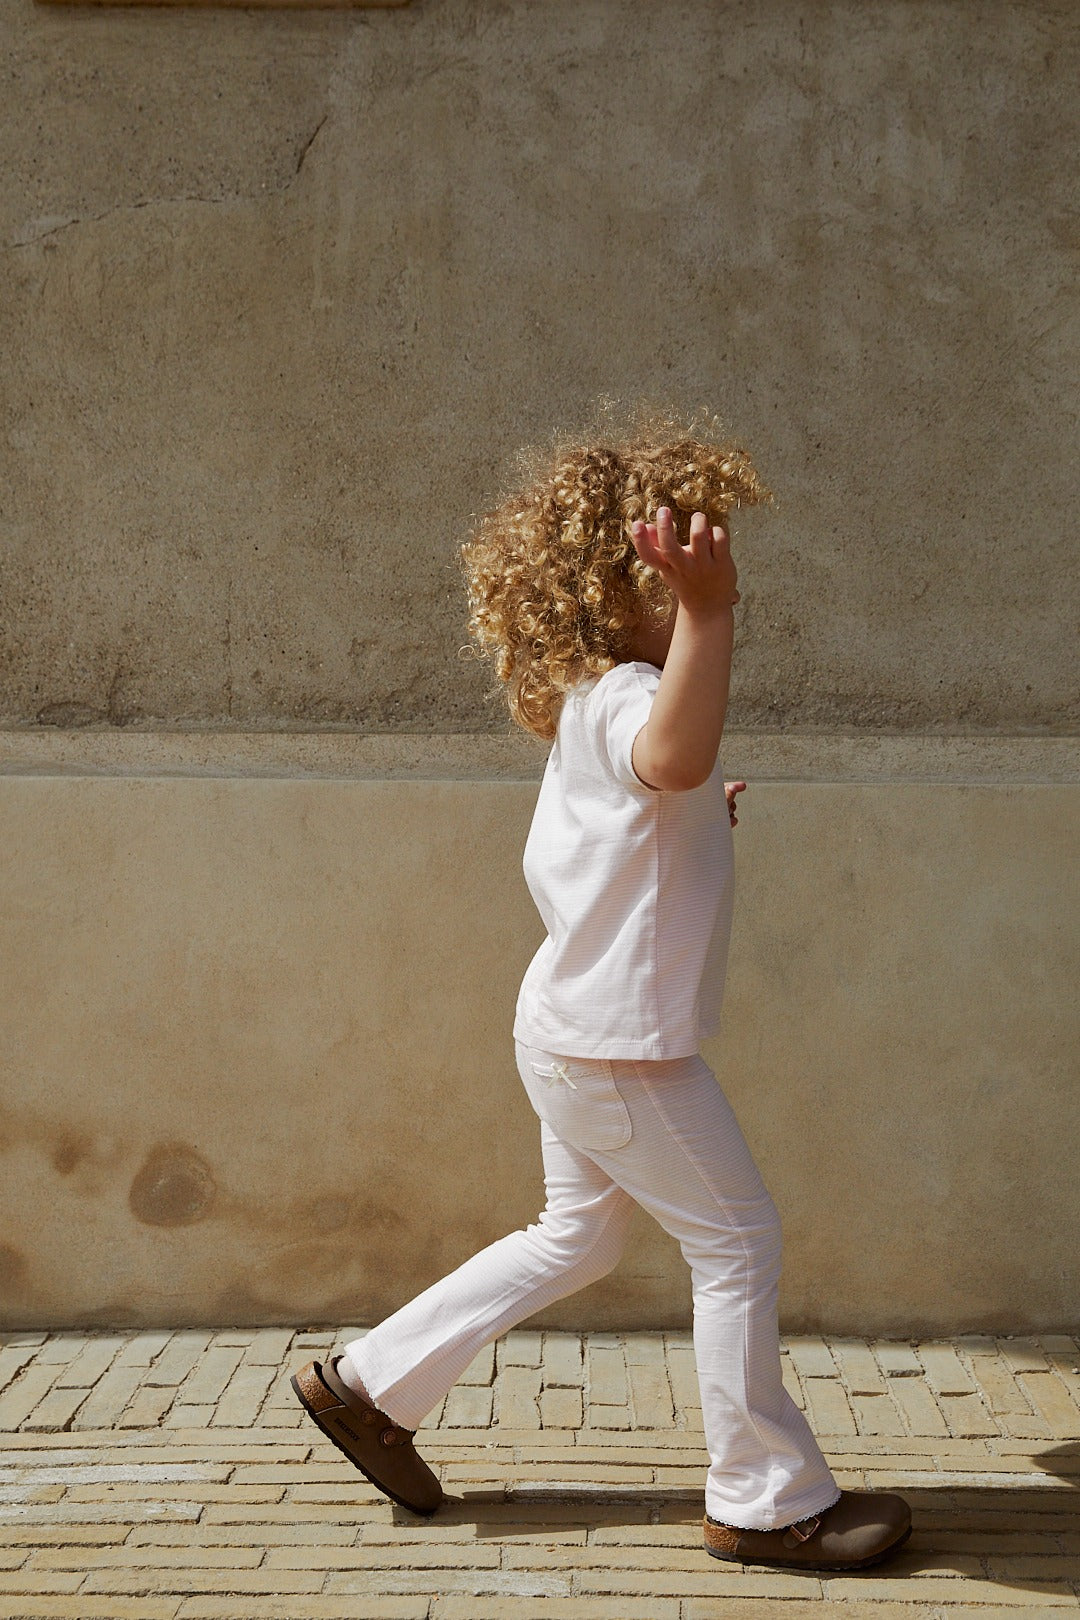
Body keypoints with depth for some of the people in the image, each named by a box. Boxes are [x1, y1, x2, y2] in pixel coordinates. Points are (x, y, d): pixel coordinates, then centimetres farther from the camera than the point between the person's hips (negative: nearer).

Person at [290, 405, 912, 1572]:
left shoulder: (588, 701, 10)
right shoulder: (619, 697, -22)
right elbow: (673, 754, -49)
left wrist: (692, 819, 19)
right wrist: (705, 616, -62)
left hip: (573, 1027, 10)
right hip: (619, 1044, -10)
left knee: (576, 1237, 23)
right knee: (737, 1240, 2)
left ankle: (371, 1385, 28)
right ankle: (769, 1499, 16)